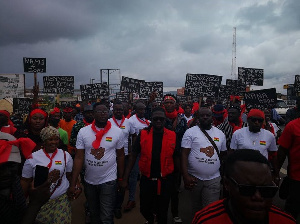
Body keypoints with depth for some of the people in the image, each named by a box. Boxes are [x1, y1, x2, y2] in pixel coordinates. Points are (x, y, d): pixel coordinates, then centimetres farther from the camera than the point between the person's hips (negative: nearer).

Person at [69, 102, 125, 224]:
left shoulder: (117, 132, -9)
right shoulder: (83, 131, -8)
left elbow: (120, 156, 0)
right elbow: (79, 158, -7)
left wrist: (121, 178, 4)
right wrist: (73, 184, -8)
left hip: (109, 181, -2)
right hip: (89, 181, 2)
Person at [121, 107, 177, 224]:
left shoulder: (172, 136, -5)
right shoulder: (143, 135, -6)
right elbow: (133, 156, -1)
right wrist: (125, 178, -3)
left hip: (165, 181, 0)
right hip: (146, 180, 1)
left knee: (162, 213, 13)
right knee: (144, 209, 16)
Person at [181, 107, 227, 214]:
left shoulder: (220, 134, 6)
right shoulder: (190, 132, -6)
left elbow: (223, 155, 15)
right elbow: (184, 155, -10)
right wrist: (185, 176, -17)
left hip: (213, 179, 2)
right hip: (194, 178, -1)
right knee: (196, 208, 17)